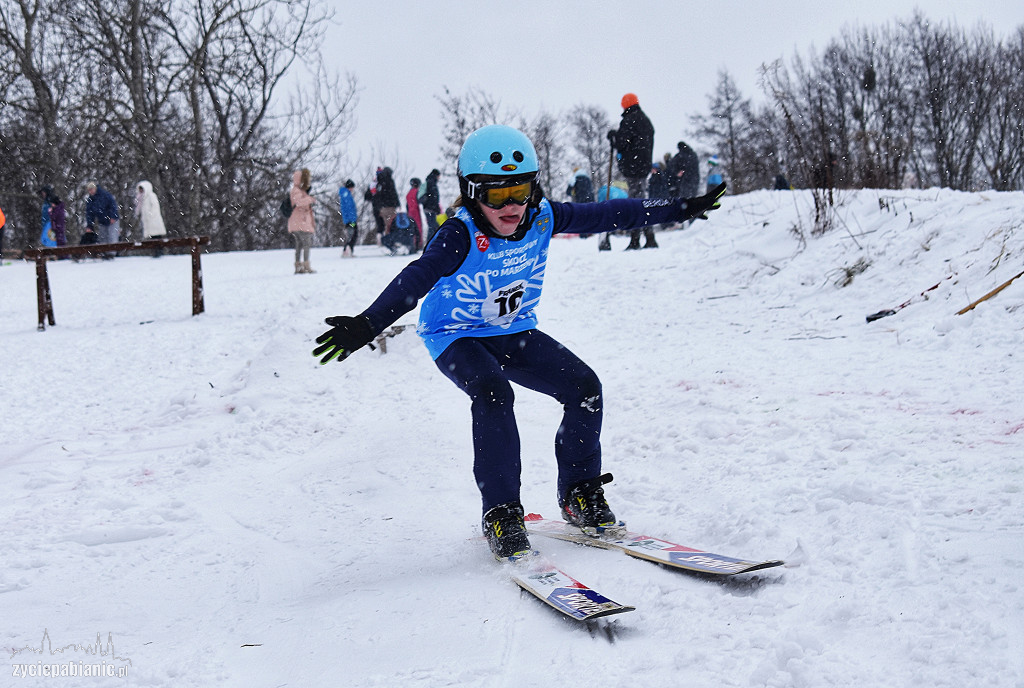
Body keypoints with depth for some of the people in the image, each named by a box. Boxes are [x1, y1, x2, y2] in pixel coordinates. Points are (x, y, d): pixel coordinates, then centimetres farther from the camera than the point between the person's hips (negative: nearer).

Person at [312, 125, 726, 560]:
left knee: (584, 388, -11)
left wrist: (679, 209, -3)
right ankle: (501, 512, -21)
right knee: (493, 394, -33)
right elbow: (415, 280, -38)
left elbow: (607, 215, -6)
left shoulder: (542, 218, -14)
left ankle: (579, 495, 7)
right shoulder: (460, 237, -28)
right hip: (456, 337, -5)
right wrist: (367, 325, -53)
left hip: (515, 332, 5)